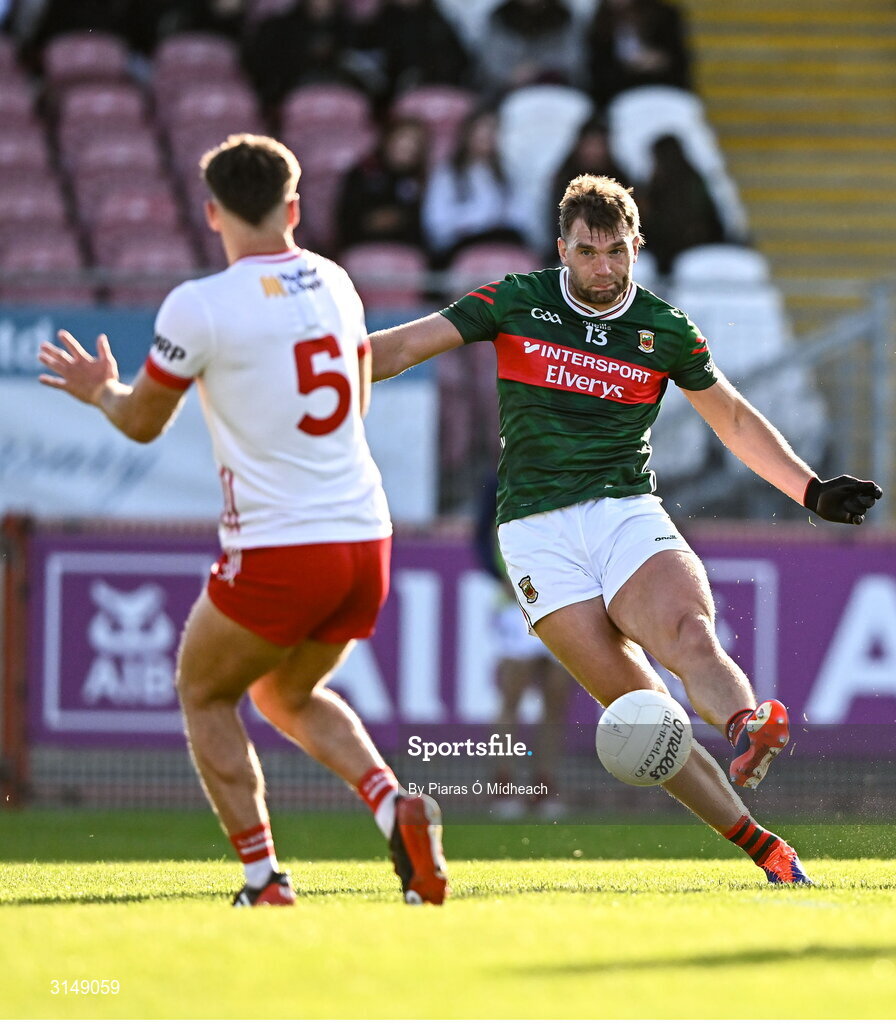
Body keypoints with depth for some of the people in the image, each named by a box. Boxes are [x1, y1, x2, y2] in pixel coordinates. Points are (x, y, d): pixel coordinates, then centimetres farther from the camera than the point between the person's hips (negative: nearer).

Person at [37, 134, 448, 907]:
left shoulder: (201, 307, -10)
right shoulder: (335, 284, 8)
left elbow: (143, 423, 3)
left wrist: (99, 390, 25)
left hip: (276, 550, -6)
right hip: (365, 539, 6)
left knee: (205, 696, 17)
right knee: (290, 695, 26)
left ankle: (264, 878, 3)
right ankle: (393, 807, 0)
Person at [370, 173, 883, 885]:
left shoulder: (667, 330, 7)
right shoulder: (516, 303, 3)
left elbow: (736, 420, 21)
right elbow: (397, 349, 5)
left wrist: (813, 491, 15)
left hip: (628, 512, 1)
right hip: (537, 528, -1)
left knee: (690, 634, -32)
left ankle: (748, 732, -60)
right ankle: (761, 845, -16)